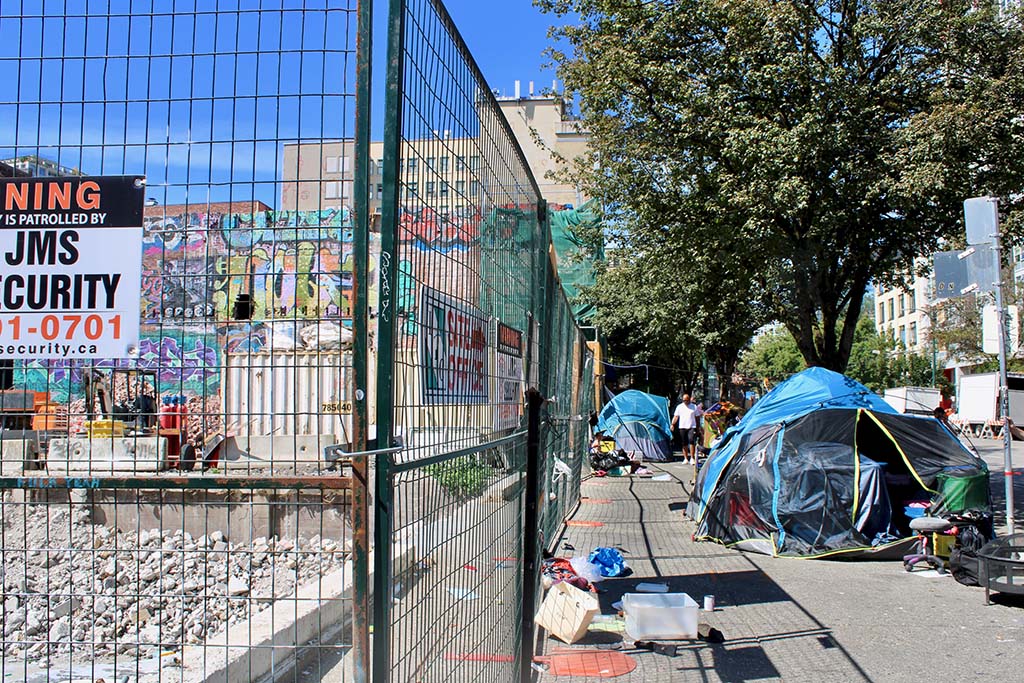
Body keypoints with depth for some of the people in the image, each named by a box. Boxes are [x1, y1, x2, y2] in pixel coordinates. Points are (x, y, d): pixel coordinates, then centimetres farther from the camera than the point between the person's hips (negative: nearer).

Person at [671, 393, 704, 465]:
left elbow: (697, 417, 12)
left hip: (692, 427, -2)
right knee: (684, 444, 4)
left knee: (692, 442, -16)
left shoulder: (694, 407, 8)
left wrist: (698, 427, 8)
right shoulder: (679, 407, 9)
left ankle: (692, 458, -12)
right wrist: (672, 424, -9)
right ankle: (686, 459, 12)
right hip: (682, 427, 2)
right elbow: (675, 416, 5)